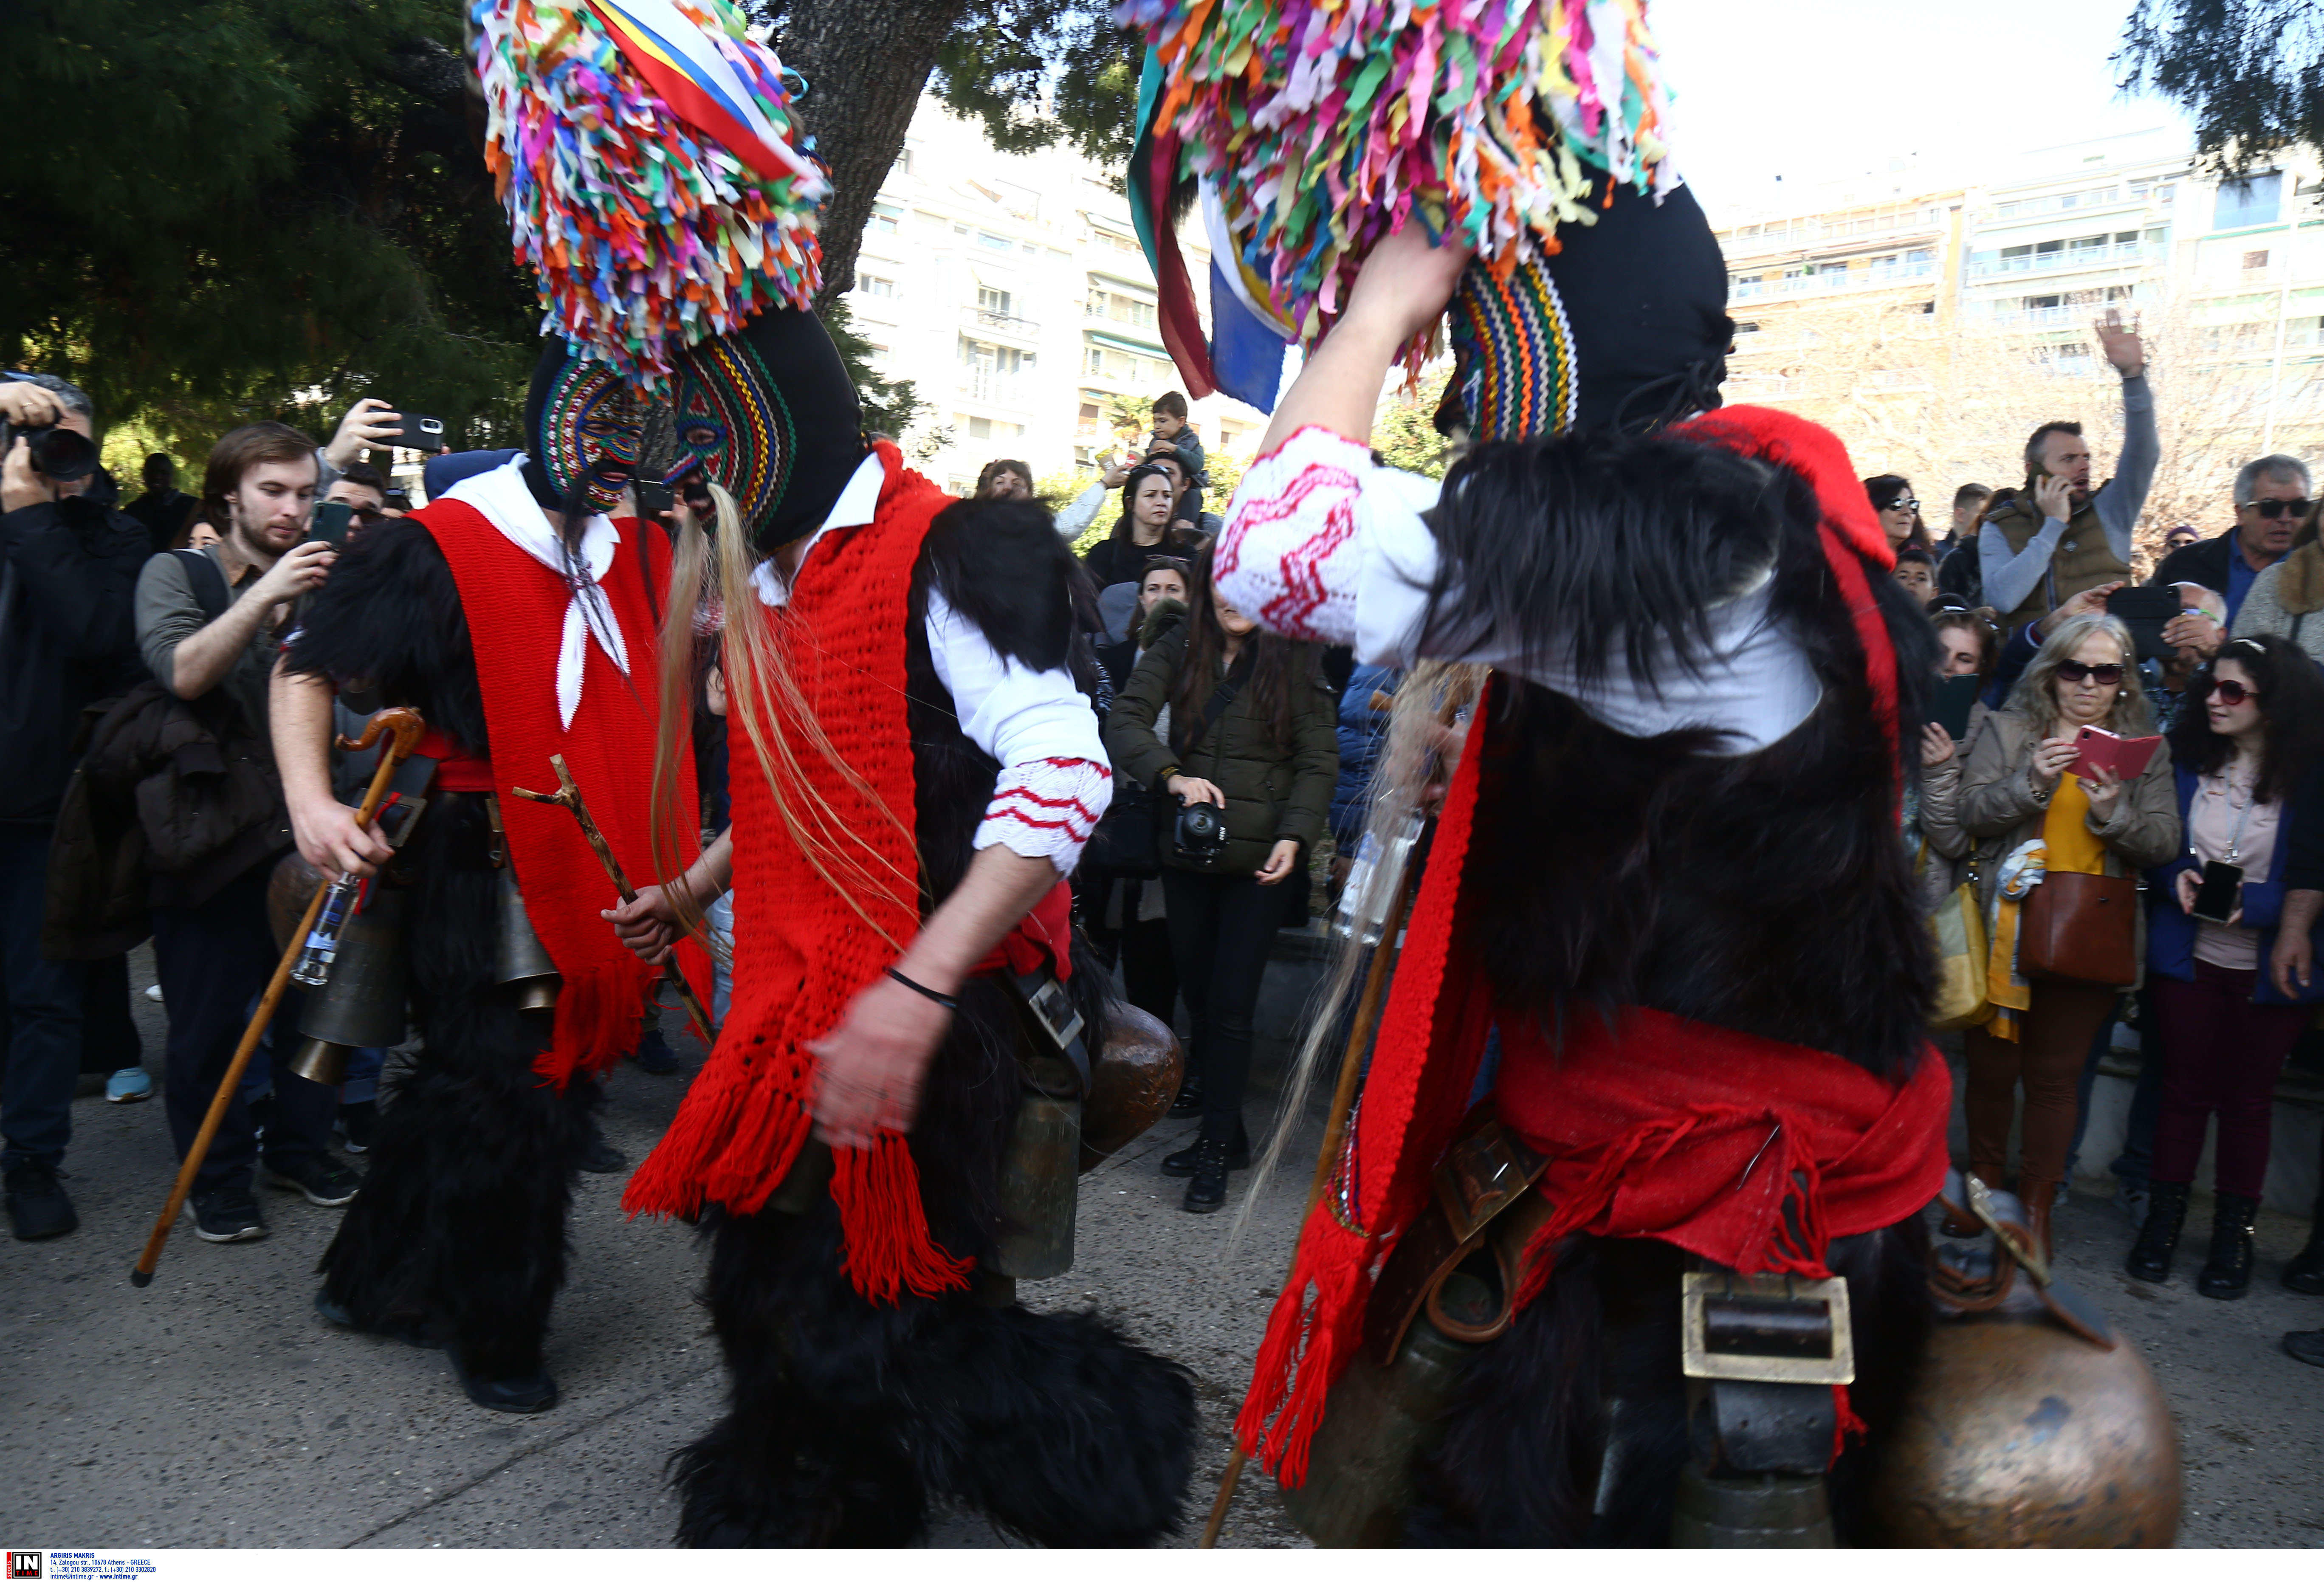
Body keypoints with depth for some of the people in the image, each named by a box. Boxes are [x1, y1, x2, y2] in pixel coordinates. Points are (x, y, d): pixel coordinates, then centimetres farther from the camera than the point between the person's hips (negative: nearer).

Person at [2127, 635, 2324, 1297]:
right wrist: (2177, 878, -14)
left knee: (2247, 1100, 11)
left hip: (2268, 968, -2)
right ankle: (2163, 1218, 22)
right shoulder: (2186, 760, -3)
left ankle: (2235, 1234, 24)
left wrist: (2257, 903, -22)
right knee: (2185, 1091, 10)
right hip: (2188, 957, 2)